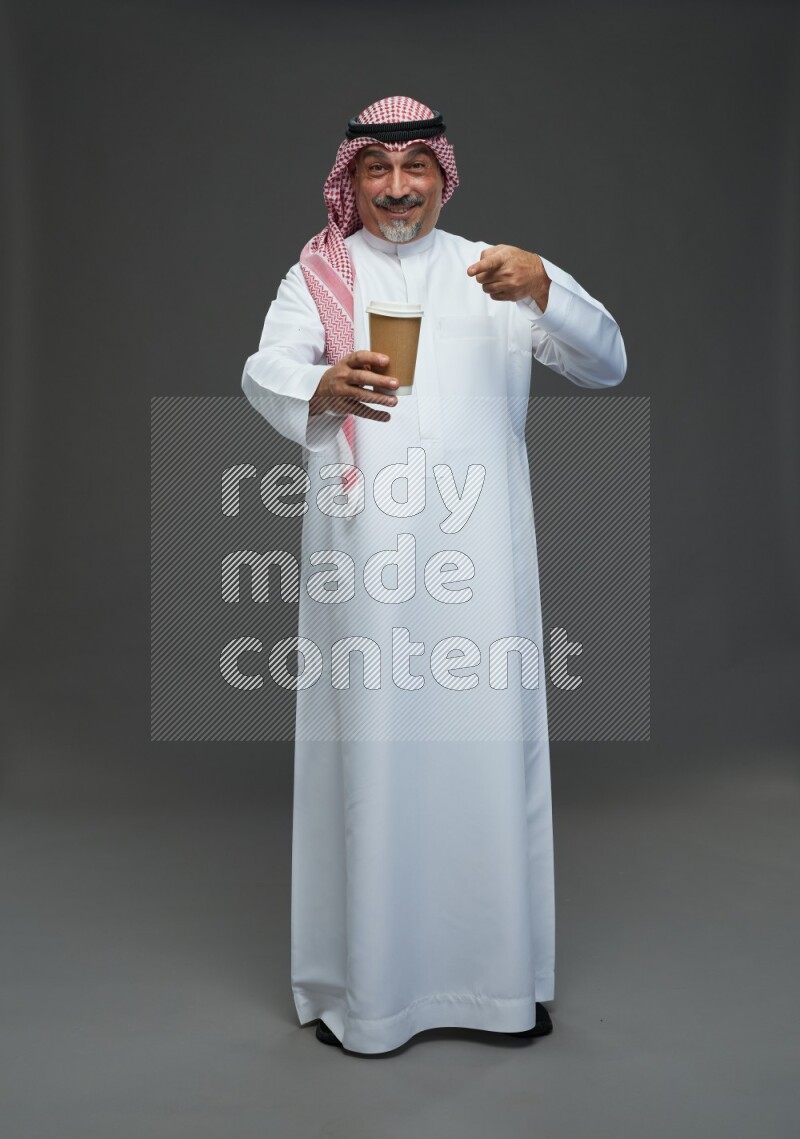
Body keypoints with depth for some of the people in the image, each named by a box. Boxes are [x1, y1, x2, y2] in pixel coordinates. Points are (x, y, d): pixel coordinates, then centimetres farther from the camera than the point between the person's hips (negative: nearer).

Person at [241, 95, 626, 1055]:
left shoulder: (496, 272, 15)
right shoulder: (318, 275, 11)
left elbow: (606, 365, 4)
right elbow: (264, 375, -6)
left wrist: (544, 291, -16)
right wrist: (323, 388, -29)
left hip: (478, 550, 2)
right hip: (362, 552, -1)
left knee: (487, 742, 3)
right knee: (368, 749, 0)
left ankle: (500, 971, 18)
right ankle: (363, 979, 14)